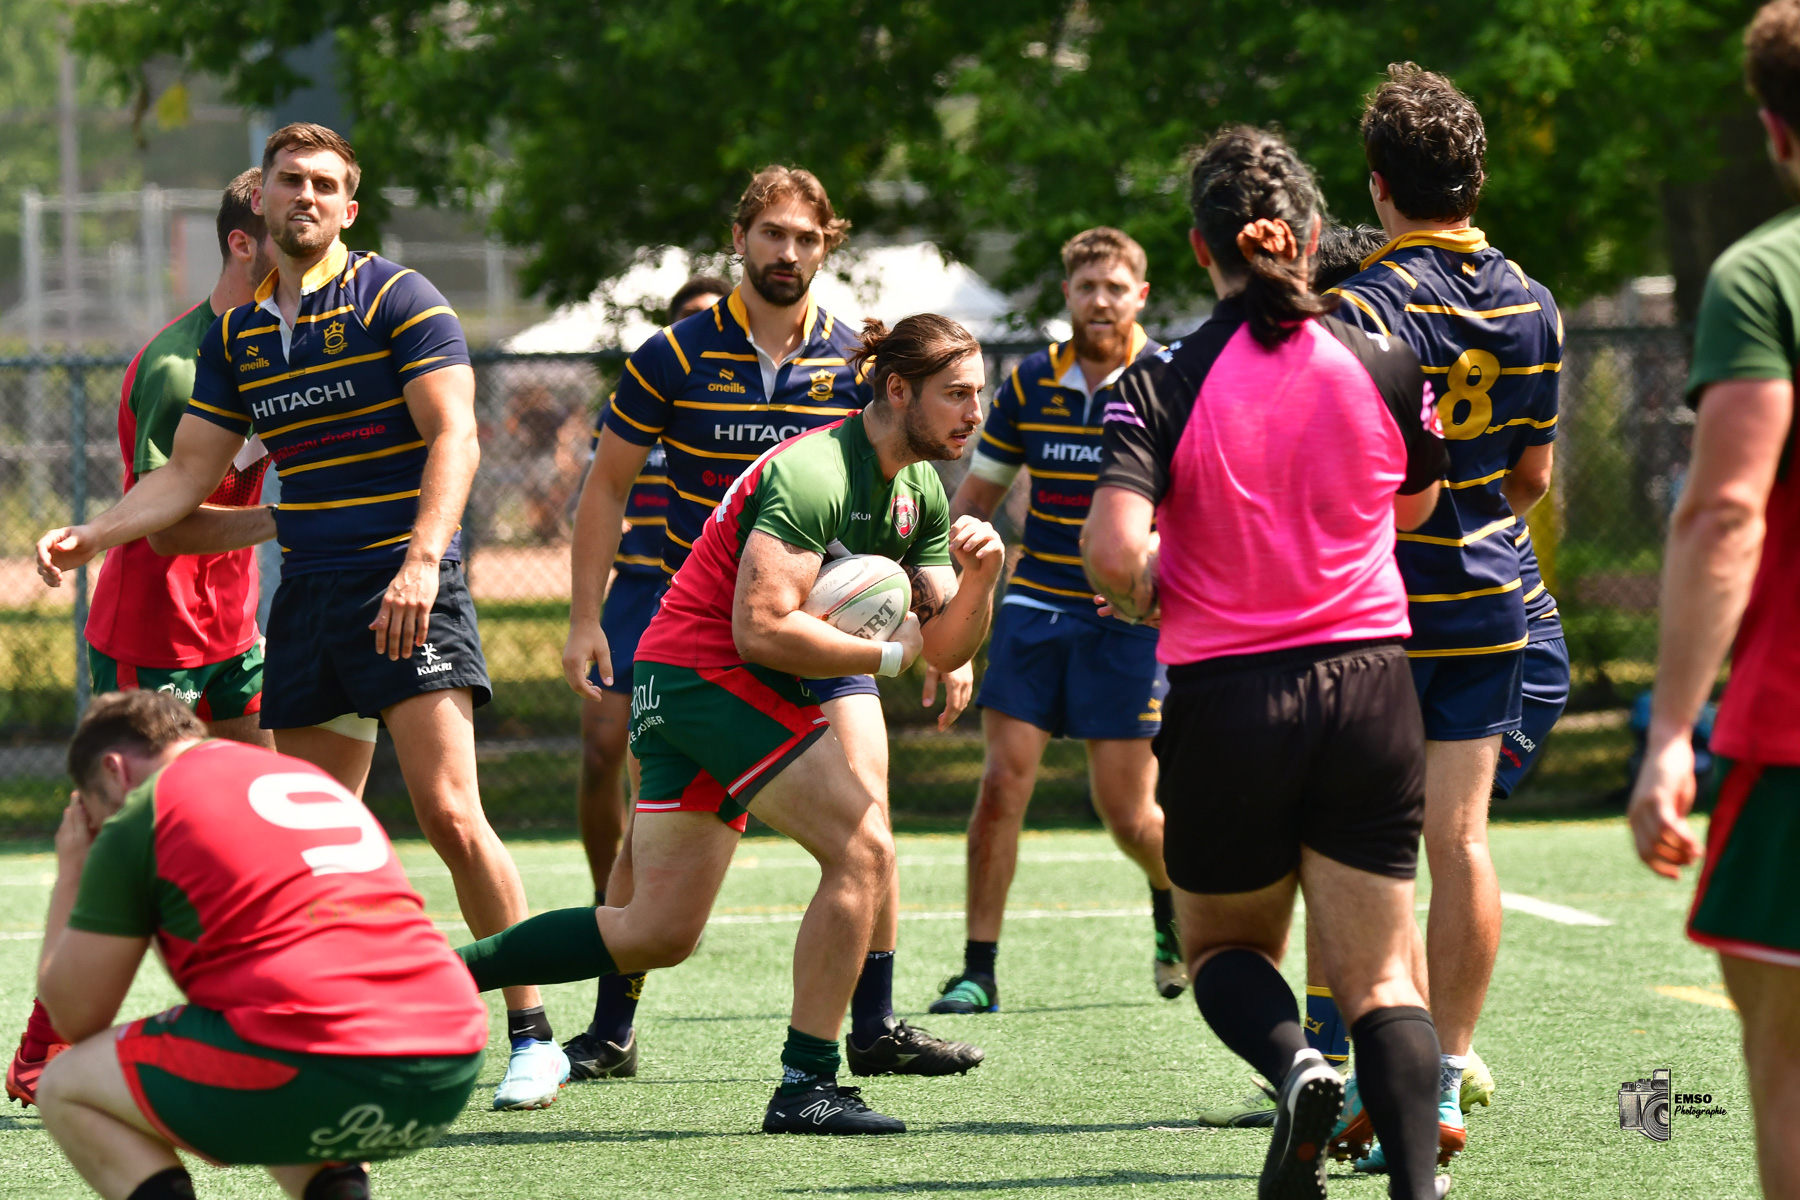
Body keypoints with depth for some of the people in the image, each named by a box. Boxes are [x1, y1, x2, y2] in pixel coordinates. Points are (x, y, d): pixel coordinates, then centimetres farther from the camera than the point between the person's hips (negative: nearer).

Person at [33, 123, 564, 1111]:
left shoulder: (396, 299, -4)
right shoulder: (237, 334, 14)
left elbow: (453, 438, -13)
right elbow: (187, 474, 18)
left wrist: (421, 560, -26)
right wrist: (90, 536, 3)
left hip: (405, 591, -6)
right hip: (305, 599, 6)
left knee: (447, 811, -15)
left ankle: (531, 1035, -9)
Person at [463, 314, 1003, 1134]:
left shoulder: (920, 493, 9)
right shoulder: (811, 475, -20)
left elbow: (945, 648, 9)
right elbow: (763, 630, -27)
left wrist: (980, 577, -11)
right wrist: (888, 652, -16)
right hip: (705, 674, -10)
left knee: (655, 935, 8)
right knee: (863, 852, -17)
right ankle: (805, 1087, -13)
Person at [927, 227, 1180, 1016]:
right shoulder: (1030, 383, 4)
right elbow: (975, 495, 14)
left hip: (1127, 619, -3)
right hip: (1035, 605, 3)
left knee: (1128, 813, -1)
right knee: (1002, 784, -8)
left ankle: (1174, 907, 33)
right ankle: (978, 971, -2)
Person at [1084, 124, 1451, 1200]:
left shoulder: (1163, 385, -9)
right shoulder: (1386, 365, 0)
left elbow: (1114, 550, -20)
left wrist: (1146, 598, 2)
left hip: (1226, 702, -2)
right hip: (1372, 688, 2)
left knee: (1224, 945, 20)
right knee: (1380, 976, 4)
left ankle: (1293, 1062, -12)